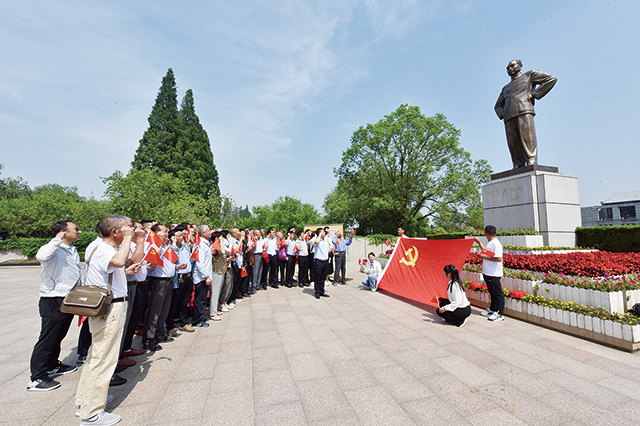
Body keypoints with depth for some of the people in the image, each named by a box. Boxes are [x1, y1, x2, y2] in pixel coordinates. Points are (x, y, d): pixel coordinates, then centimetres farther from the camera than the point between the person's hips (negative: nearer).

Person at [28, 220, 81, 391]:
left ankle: (53, 366, 35)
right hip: (52, 301, -8)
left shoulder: (73, 251, 12)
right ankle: (36, 378, 11)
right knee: (47, 338, -1)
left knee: (58, 336, 20)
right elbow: (42, 256, -42)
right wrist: (58, 239, -31)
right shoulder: (54, 249, -16)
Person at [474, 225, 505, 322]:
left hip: (494, 274, -10)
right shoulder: (489, 243, 11)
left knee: (498, 294, 0)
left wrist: (484, 257, -20)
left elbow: (499, 259, -26)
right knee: (492, 293, 20)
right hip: (487, 273, 10)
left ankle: (500, 314, 7)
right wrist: (479, 243, 31)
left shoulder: (496, 244, -19)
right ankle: (492, 310, 32)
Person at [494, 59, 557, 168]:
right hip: (509, 117, 4)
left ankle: (532, 163, -26)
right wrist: (502, 114, 15)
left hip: (524, 111, -4)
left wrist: (534, 94, 3)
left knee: (528, 138, -19)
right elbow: (497, 105, 38)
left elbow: (551, 79, 14)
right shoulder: (505, 88, 37)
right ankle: (517, 167, -14)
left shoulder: (529, 75, 25)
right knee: (513, 144, -9)